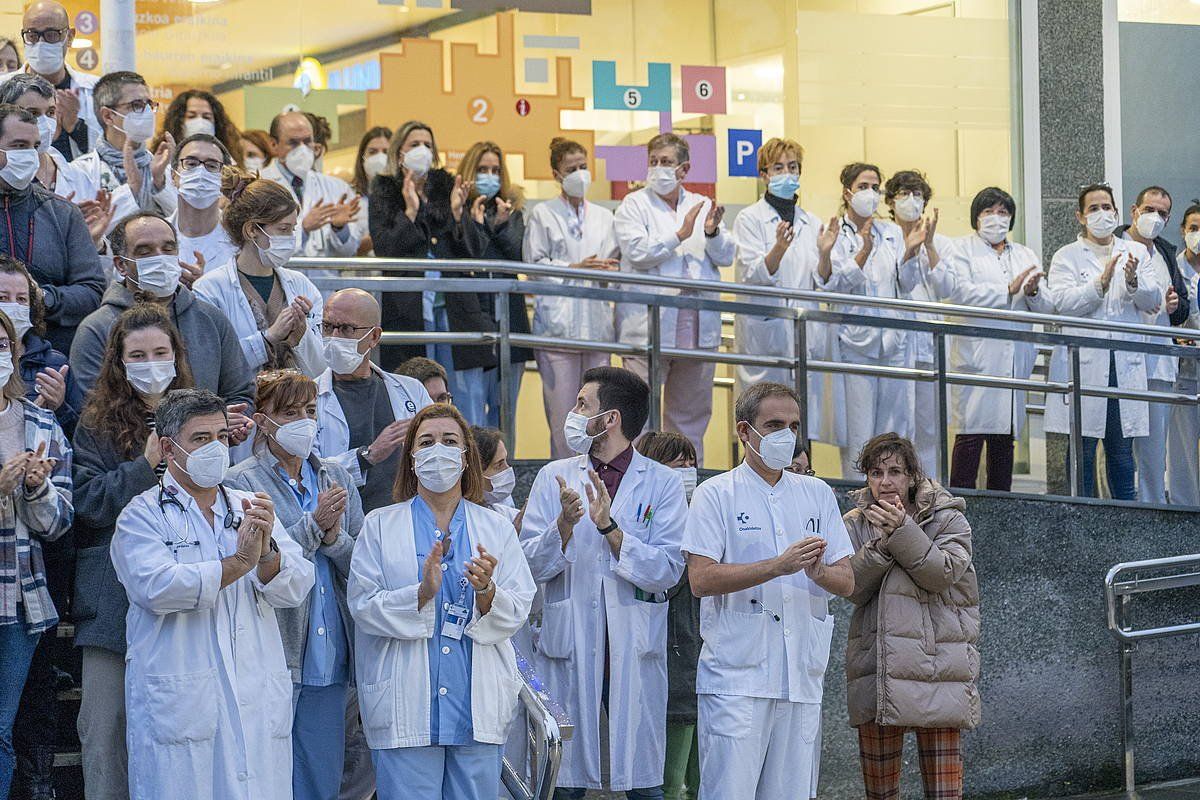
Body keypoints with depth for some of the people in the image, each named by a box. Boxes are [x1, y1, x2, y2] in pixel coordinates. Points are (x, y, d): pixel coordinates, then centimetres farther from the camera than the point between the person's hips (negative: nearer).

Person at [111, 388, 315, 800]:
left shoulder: (252, 509, 17)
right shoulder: (142, 516, 4)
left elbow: (295, 588, 5)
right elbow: (158, 588, -15)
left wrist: (266, 551, -16)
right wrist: (238, 563, -17)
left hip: (259, 703, 4)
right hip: (177, 708, -4)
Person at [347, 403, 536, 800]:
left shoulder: (497, 528, 12)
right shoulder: (379, 526, 7)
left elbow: (517, 611, 3)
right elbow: (363, 606, -4)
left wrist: (486, 593, -19)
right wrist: (422, 594, -20)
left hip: (478, 704, 2)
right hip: (406, 706, -2)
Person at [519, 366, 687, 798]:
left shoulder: (662, 483, 3)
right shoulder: (555, 477, 10)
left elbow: (667, 571, -8)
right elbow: (531, 565, 1)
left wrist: (610, 527, -16)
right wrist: (564, 525, -15)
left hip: (635, 649, -1)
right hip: (569, 648, 2)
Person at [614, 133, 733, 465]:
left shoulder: (703, 206, 16)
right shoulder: (633, 206, 3)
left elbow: (726, 256, 9)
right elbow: (637, 252, -12)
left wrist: (713, 233, -11)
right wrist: (680, 235, -9)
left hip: (698, 329, 4)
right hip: (649, 327, -4)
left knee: (691, 412, 12)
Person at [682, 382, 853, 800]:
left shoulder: (817, 495, 15)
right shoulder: (715, 494, 1)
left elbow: (846, 582, 12)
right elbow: (701, 579, -10)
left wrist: (817, 571, -12)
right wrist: (780, 565, -17)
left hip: (802, 678, 5)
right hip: (737, 675, -5)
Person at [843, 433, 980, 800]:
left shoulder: (947, 518, 4)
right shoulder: (856, 524, 10)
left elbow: (943, 573, -12)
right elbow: (853, 588, -2)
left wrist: (903, 531, -20)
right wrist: (881, 544, -16)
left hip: (937, 667, -3)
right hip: (876, 670, 3)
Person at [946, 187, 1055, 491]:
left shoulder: (1026, 255, 22)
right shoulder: (963, 250, 6)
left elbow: (1048, 307, 15)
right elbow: (960, 293, -11)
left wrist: (1034, 292, -8)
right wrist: (1008, 290, -14)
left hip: (1016, 359, 5)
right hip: (977, 355, -5)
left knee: (1005, 437, 6)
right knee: (971, 432, -12)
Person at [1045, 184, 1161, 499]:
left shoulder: (1137, 252, 15)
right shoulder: (1066, 257, 6)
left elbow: (1153, 301, 5)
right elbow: (1062, 302, -9)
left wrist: (1134, 282, -15)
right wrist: (1100, 282, -20)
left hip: (1126, 364, 2)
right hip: (1083, 364, -2)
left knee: (1122, 447, 6)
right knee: (1082, 447, 0)